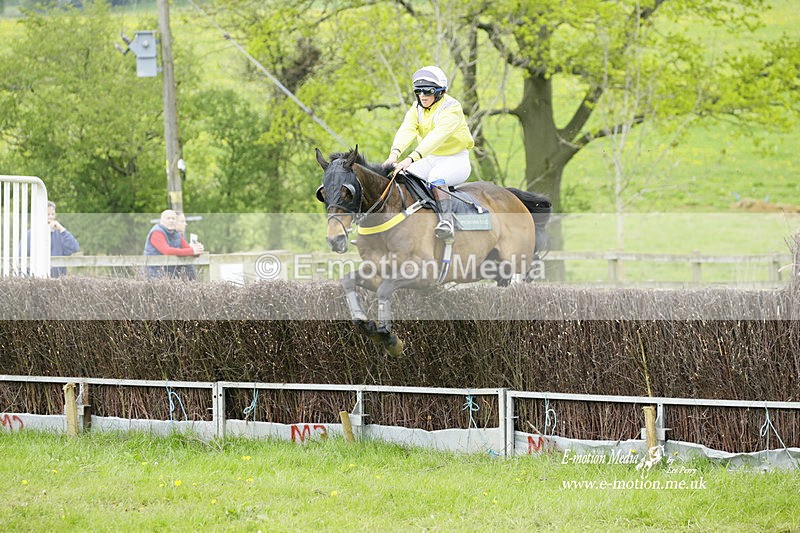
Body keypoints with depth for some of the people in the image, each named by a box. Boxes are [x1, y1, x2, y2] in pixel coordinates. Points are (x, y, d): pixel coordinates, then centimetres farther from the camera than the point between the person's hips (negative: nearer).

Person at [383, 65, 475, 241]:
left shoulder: (451, 108, -18)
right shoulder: (417, 109, 2)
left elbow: (438, 135, -33)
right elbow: (406, 130, -16)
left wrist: (412, 158, -45)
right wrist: (395, 153, -38)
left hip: (455, 160, -7)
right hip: (429, 160, 7)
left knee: (436, 177, -36)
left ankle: (446, 221, -42)